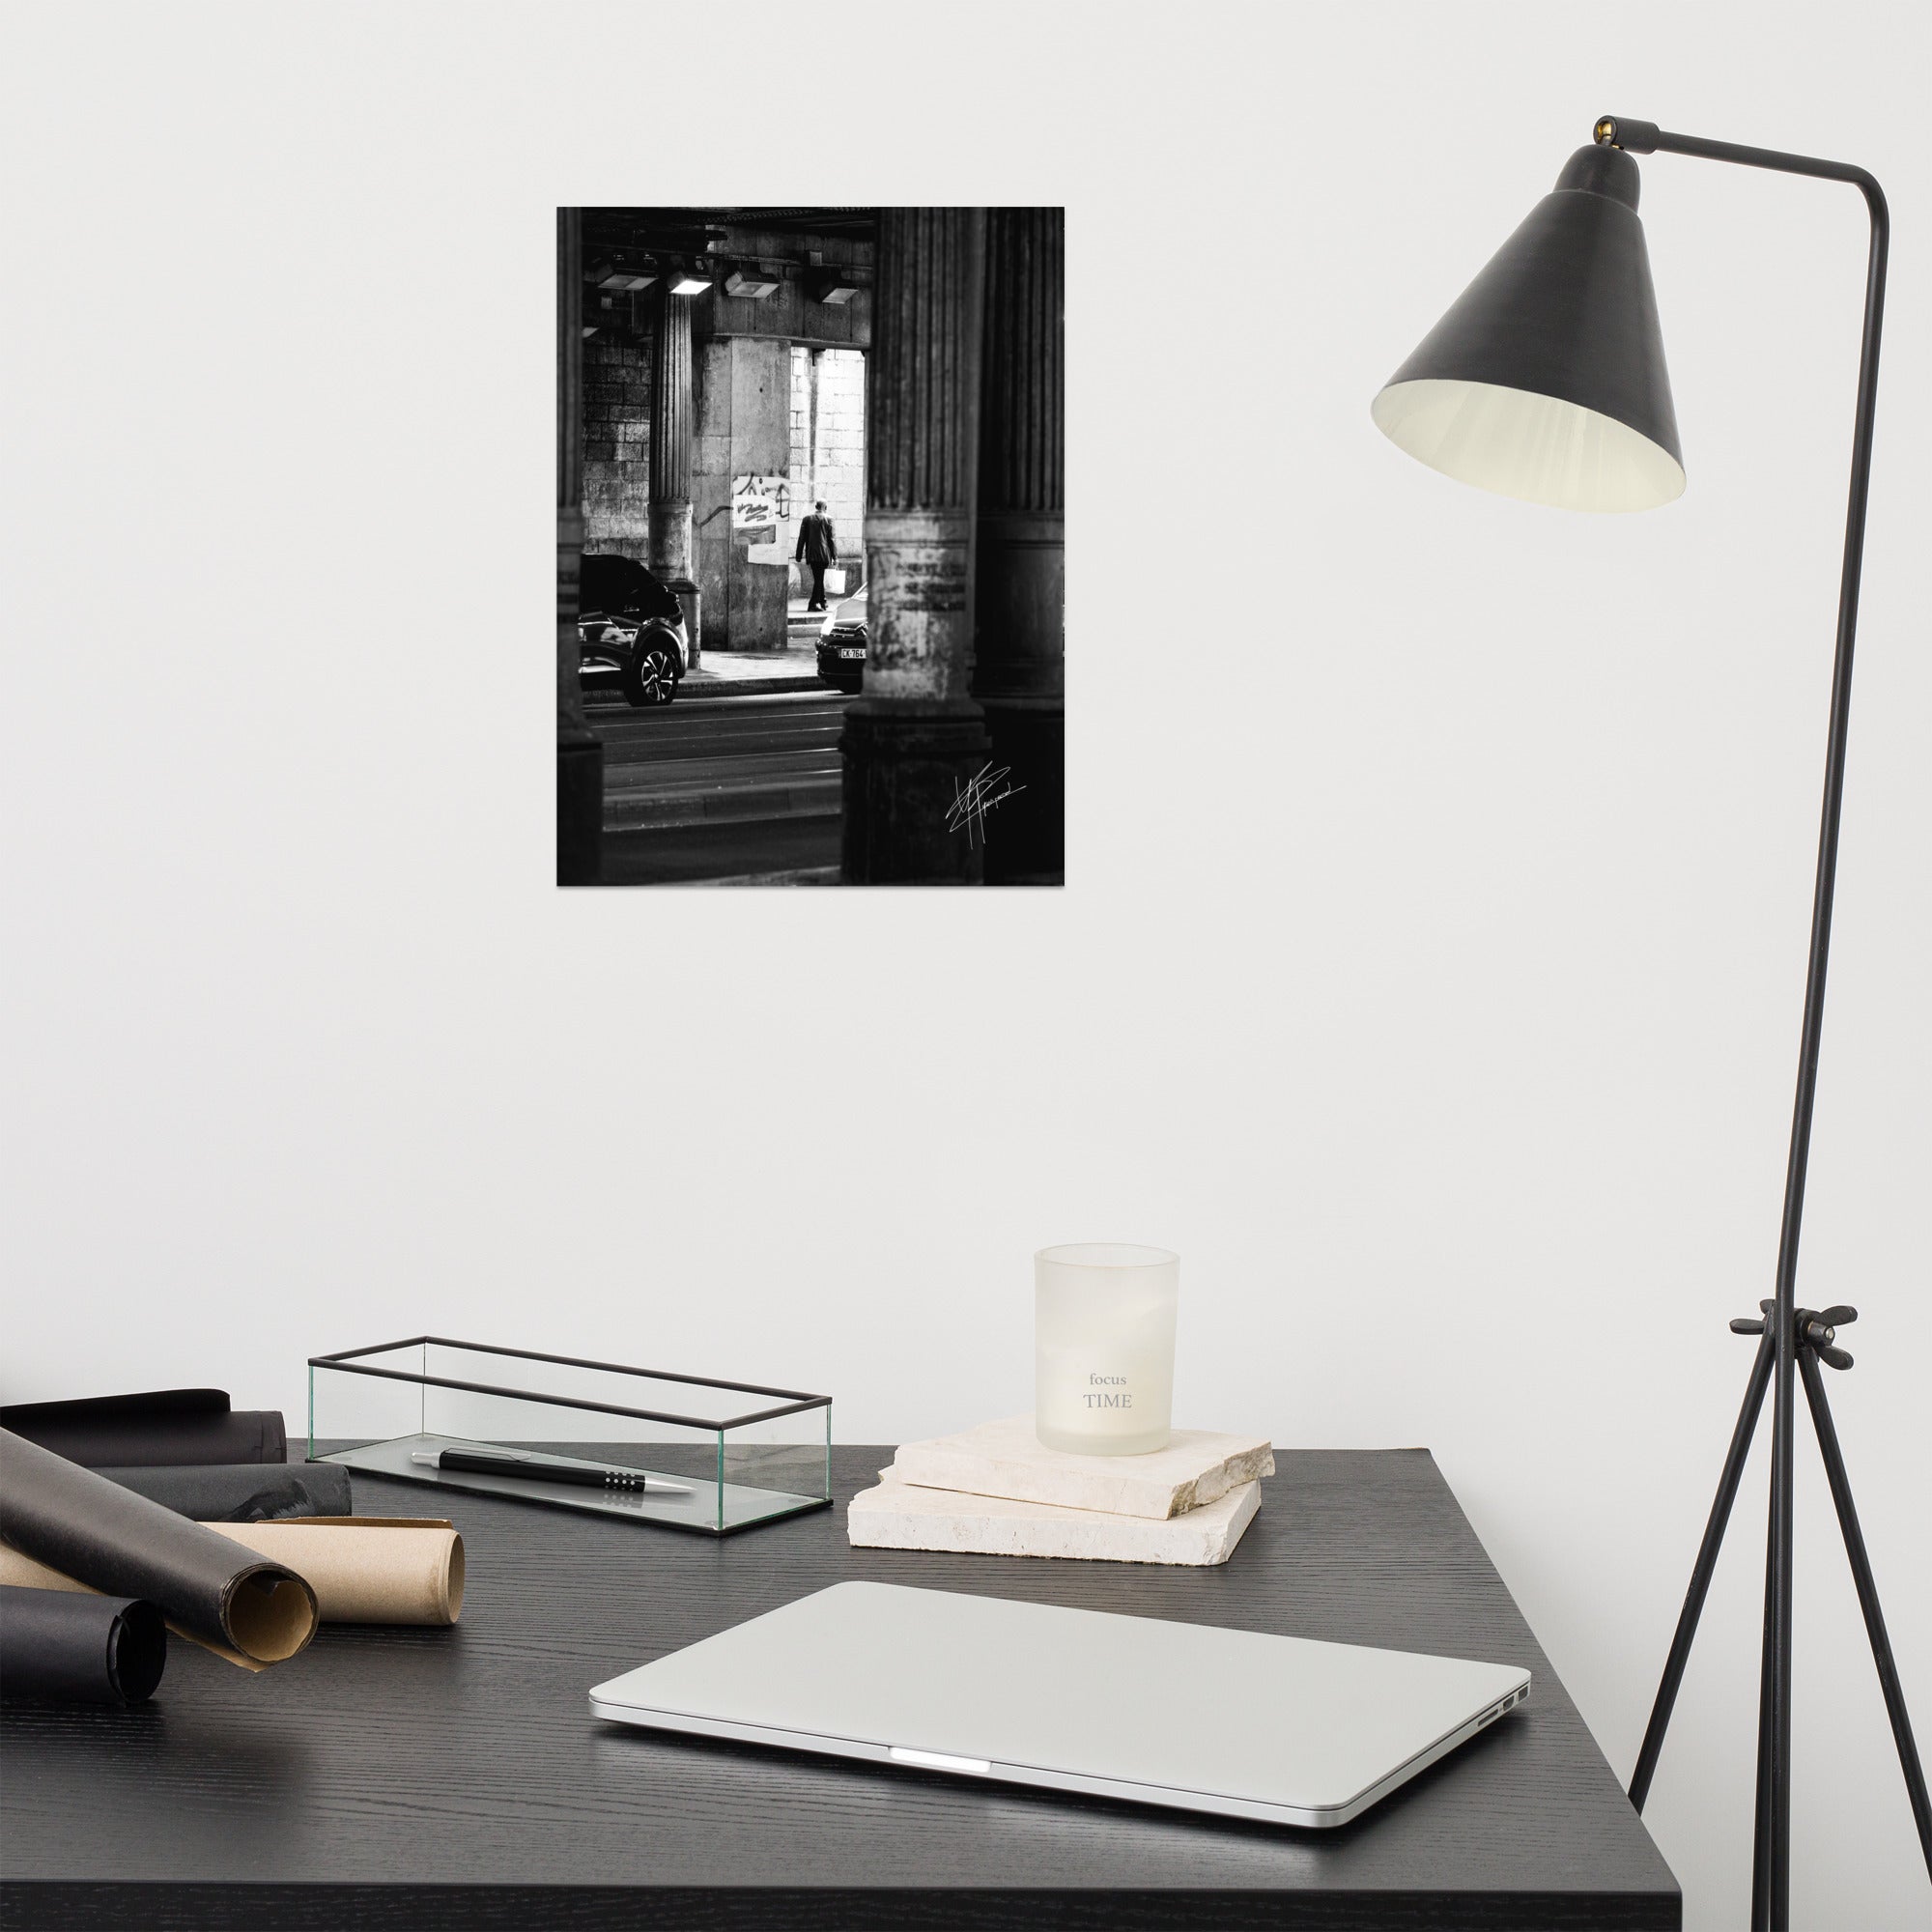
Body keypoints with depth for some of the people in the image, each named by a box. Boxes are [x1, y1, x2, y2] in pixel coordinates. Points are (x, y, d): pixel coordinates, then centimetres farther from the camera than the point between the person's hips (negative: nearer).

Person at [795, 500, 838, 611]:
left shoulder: (807, 519, 5)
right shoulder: (828, 519, -2)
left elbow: (802, 538, 5)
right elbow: (832, 539, -3)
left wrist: (798, 556, 9)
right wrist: (835, 556, 1)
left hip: (811, 555, 3)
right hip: (824, 555, -3)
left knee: (818, 578, 15)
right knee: (819, 578, -2)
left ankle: (822, 603, 21)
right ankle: (814, 603, -10)